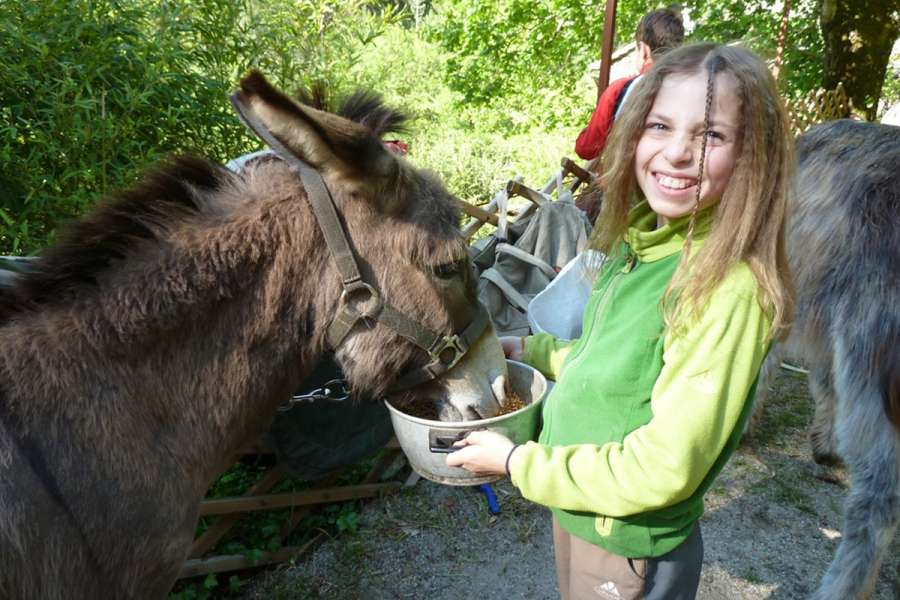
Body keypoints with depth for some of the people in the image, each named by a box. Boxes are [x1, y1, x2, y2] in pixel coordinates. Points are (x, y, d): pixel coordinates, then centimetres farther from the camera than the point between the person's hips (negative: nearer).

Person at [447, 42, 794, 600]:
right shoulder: (640, 244, -4)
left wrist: (518, 461, -18)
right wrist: (530, 350, 4)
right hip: (576, 512, 7)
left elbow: (660, 470, -27)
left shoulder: (730, 290, -29)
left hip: (632, 551, -6)